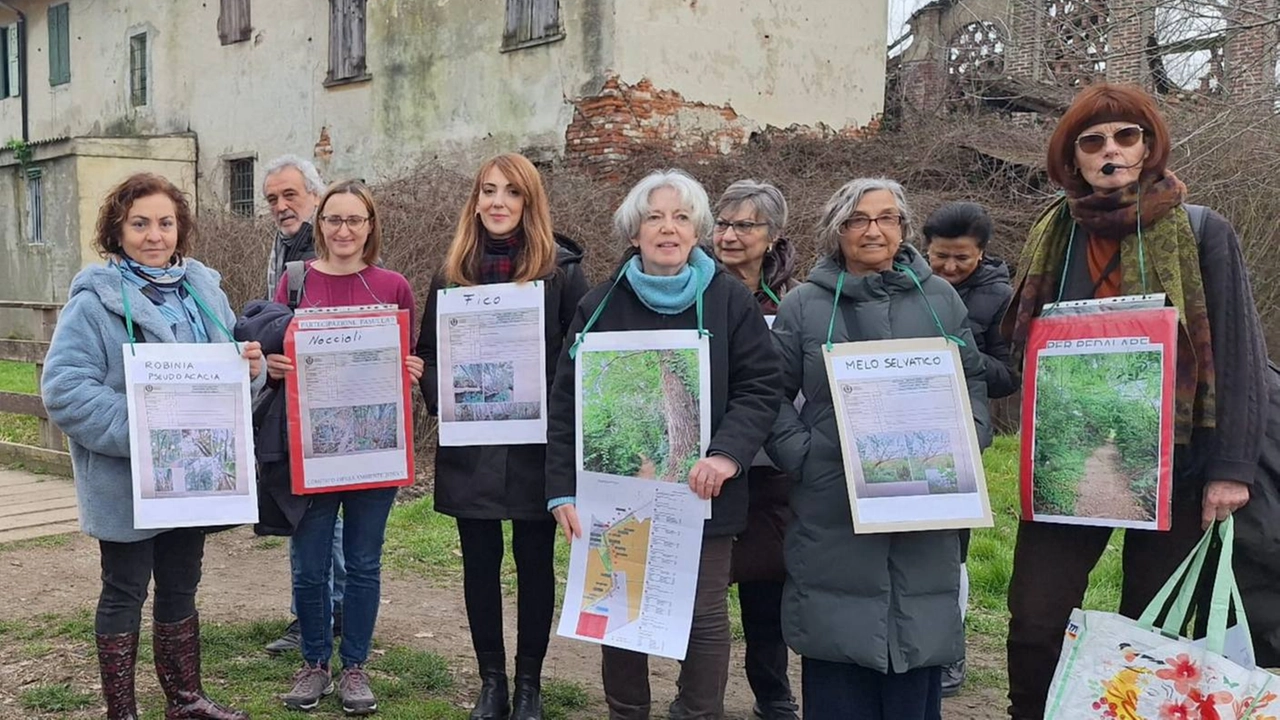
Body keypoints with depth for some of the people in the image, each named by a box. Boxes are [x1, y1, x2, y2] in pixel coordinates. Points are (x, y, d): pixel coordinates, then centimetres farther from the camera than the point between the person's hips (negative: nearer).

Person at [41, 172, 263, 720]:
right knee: (125, 592, 7)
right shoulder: (96, 299, -12)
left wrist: (250, 365, -9)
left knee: (181, 586, 17)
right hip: (127, 479, -6)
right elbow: (65, 387, -20)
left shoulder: (204, 289, 7)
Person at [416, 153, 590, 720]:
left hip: (537, 445, -2)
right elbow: (427, 353, 11)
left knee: (534, 562, 8)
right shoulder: (452, 272, 7)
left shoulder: (562, 269, -3)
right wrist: (440, 401, -5)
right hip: (471, 445, 3)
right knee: (480, 562, 9)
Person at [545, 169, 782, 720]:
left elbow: (761, 389, -2)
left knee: (705, 619, 6)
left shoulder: (730, 300, -1)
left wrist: (728, 454, -19)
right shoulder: (601, 305, 2)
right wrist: (563, 490, -5)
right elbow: (567, 403, 2)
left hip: (702, 494, -1)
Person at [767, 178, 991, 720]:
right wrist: (801, 455, -8)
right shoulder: (804, 305, 2)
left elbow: (972, 382, 15)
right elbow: (773, 393, 4)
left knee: (918, 636, 7)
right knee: (839, 639, 3)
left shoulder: (940, 299, 10)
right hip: (833, 511, -2)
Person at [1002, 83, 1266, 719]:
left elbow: (1238, 355, -5)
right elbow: (1024, 347, 15)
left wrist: (1231, 468, -10)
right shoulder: (1054, 236, 6)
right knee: (1035, 623, -2)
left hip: (1172, 466, -2)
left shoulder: (1202, 233, -3)